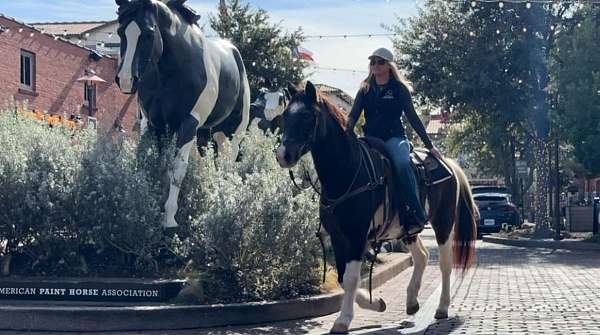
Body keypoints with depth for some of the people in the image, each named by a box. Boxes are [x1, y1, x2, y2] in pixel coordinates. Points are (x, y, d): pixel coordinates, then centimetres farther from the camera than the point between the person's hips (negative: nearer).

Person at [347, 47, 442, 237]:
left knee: (402, 163, -37)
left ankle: (416, 215, -38)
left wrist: (429, 145, 3)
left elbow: (412, 117, 7)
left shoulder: (399, 89, 9)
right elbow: (353, 116, 9)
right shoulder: (365, 90, 17)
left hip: (394, 138, -4)